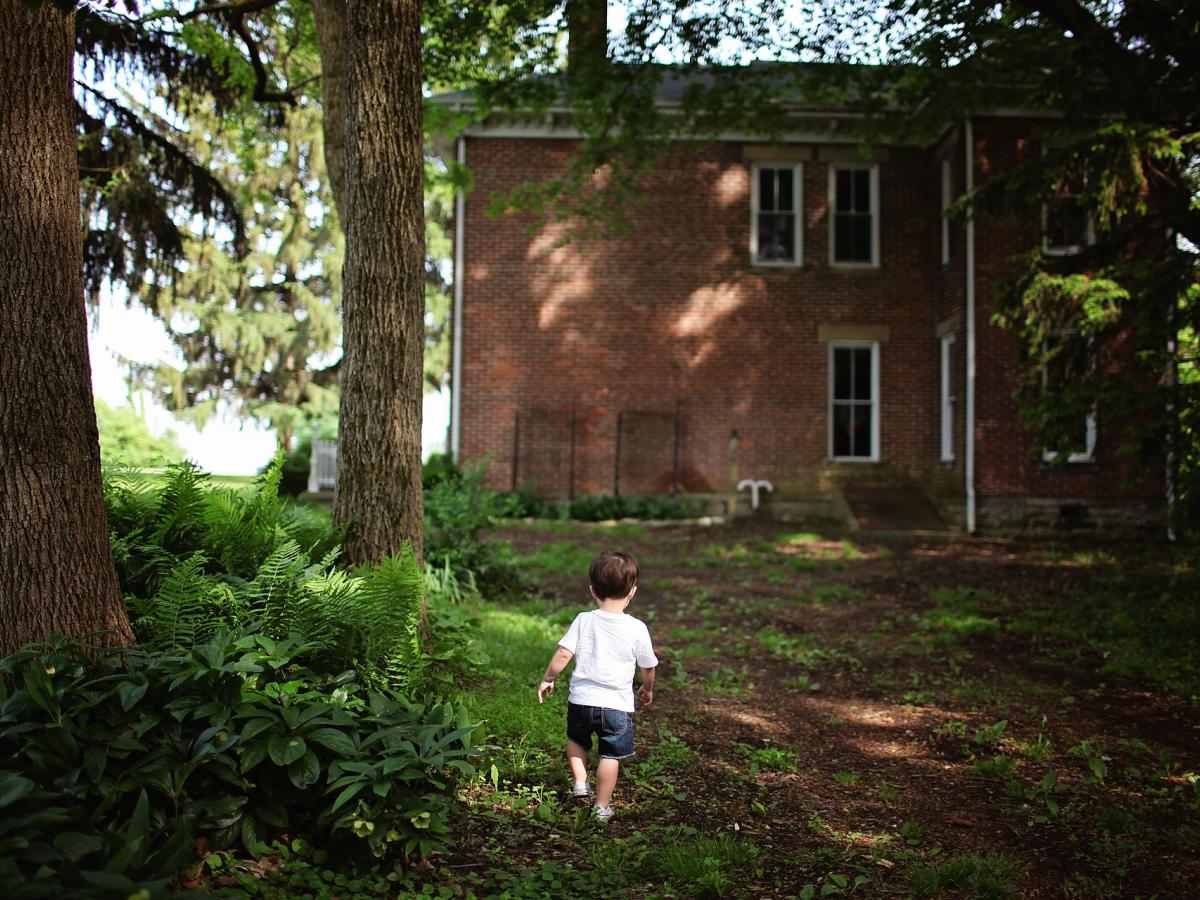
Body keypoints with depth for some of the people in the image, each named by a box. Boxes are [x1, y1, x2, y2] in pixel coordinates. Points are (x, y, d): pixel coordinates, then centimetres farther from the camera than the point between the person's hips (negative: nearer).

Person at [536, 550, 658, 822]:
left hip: (581, 699, 2)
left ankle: (580, 782, 23)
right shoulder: (637, 628, -8)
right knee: (610, 756, 10)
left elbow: (563, 654, -10)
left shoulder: (583, 620, -6)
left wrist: (547, 679, 7)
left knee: (576, 740, 29)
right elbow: (648, 666, 3)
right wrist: (647, 689, 22)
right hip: (617, 704, -2)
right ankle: (602, 807, 15)